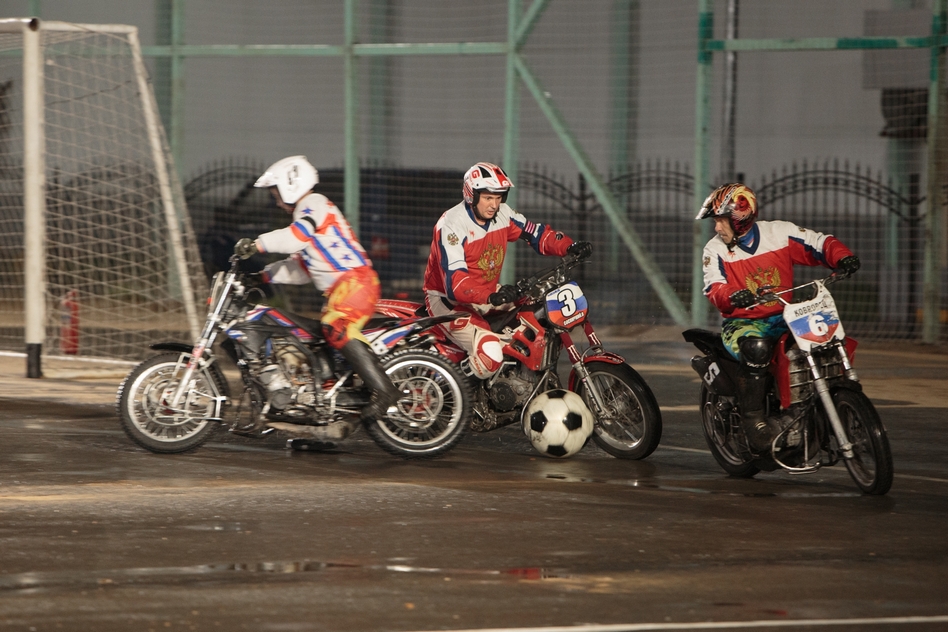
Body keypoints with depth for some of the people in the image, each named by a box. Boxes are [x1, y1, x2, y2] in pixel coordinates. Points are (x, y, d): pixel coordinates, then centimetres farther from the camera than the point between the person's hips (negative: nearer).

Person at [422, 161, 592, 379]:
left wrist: (570, 247, -13)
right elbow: (454, 281, -34)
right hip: (450, 299, -9)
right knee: (490, 353, -31)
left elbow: (536, 233, 6)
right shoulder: (452, 226, -25)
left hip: (490, 293, 9)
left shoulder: (502, 214, -3)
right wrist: (491, 297, -49)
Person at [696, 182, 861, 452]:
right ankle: (753, 420, -32)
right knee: (756, 348, -38)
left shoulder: (779, 233, 2)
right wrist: (733, 296, -39)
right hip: (741, 323, -3)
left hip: (782, 318, 3)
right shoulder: (715, 250, -1)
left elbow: (819, 243, 0)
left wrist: (842, 257, -22)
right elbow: (714, 290, -15)